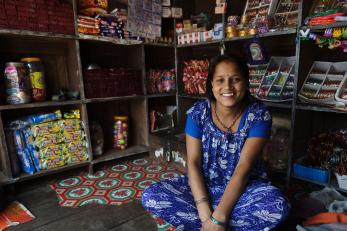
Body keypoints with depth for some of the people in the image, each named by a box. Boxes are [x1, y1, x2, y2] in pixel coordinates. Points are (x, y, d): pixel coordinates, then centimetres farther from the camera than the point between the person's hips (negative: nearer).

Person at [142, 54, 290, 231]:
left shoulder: (259, 115, -14)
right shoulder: (197, 112, -11)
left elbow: (244, 167, -21)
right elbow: (193, 163, -13)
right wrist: (205, 215, -22)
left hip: (245, 188, -1)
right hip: (203, 185, 2)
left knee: (279, 207, -32)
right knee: (150, 196, -18)